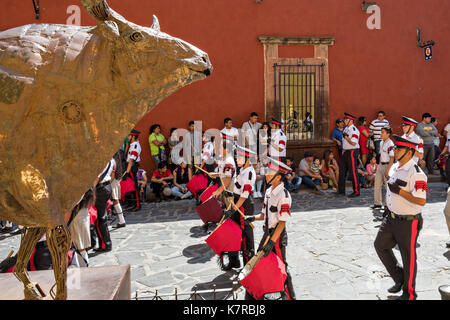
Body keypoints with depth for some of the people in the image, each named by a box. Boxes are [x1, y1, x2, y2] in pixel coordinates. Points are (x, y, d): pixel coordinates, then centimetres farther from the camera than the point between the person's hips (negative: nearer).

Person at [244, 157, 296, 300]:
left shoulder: (283, 195, -20)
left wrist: (272, 241, -27)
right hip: (268, 232, 9)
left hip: (278, 235, -9)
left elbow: (282, 222, -24)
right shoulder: (269, 191, 7)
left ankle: (290, 295, 19)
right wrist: (253, 218, -4)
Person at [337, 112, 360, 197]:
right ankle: (341, 190, 24)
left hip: (352, 152, -10)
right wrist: (343, 150, 16)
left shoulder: (354, 130, -16)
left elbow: (354, 143, -25)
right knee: (342, 170, 14)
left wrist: (346, 137, -18)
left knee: (353, 172, -6)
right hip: (346, 152, 10)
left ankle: (356, 192, 5)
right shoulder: (346, 129, 13)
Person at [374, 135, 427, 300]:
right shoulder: (395, 167, 5)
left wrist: (399, 191, -27)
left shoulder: (416, 173, -23)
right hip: (392, 217, 9)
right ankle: (399, 279, 36)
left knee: (408, 258, 7)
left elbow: (421, 201, -30)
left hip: (408, 222, -9)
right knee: (380, 245, 17)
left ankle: (409, 293, 28)